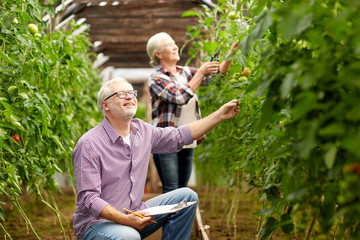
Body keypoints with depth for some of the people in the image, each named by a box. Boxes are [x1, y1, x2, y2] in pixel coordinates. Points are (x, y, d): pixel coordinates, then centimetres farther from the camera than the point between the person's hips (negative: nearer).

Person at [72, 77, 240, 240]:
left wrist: (220, 115, 10)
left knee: (186, 197, 0)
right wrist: (126, 220, -33)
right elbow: (88, 199, -22)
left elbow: (180, 136, 15)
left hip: (134, 215, 8)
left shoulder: (142, 130, 4)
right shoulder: (89, 144, -18)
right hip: (96, 222, -7)